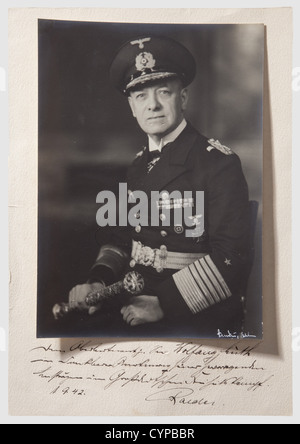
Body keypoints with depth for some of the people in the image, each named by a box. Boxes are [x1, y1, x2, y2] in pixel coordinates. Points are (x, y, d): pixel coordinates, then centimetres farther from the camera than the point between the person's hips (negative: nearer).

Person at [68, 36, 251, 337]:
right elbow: (122, 236, 12)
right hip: (135, 310, 6)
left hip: (198, 319, -5)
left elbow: (230, 257, -17)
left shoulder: (219, 163, -12)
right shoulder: (139, 165, 8)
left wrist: (162, 305, -18)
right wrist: (99, 281, -5)